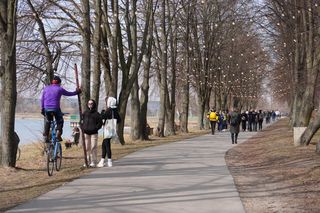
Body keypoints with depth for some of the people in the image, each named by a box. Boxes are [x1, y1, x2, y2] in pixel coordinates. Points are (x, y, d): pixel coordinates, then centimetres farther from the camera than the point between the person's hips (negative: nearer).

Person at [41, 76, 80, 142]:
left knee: (47, 122, 19)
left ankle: (45, 137, 14)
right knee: (60, 121, 15)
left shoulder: (46, 88, 12)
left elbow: (42, 99, 13)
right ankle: (58, 133, -3)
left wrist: (42, 108, 19)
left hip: (47, 109, 3)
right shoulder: (60, 89, 2)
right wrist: (76, 92, 30)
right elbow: (69, 93, 14)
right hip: (55, 108, -3)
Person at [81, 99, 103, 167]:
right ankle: (87, 161, 9)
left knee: (93, 147, -5)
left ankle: (93, 162, -2)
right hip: (86, 133, 3)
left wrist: (95, 128, -8)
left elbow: (100, 123, 4)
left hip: (94, 133, -3)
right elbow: (81, 121, 16)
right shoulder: (85, 113, 13)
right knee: (86, 148, 4)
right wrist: (83, 128, 1)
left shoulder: (96, 114, 4)